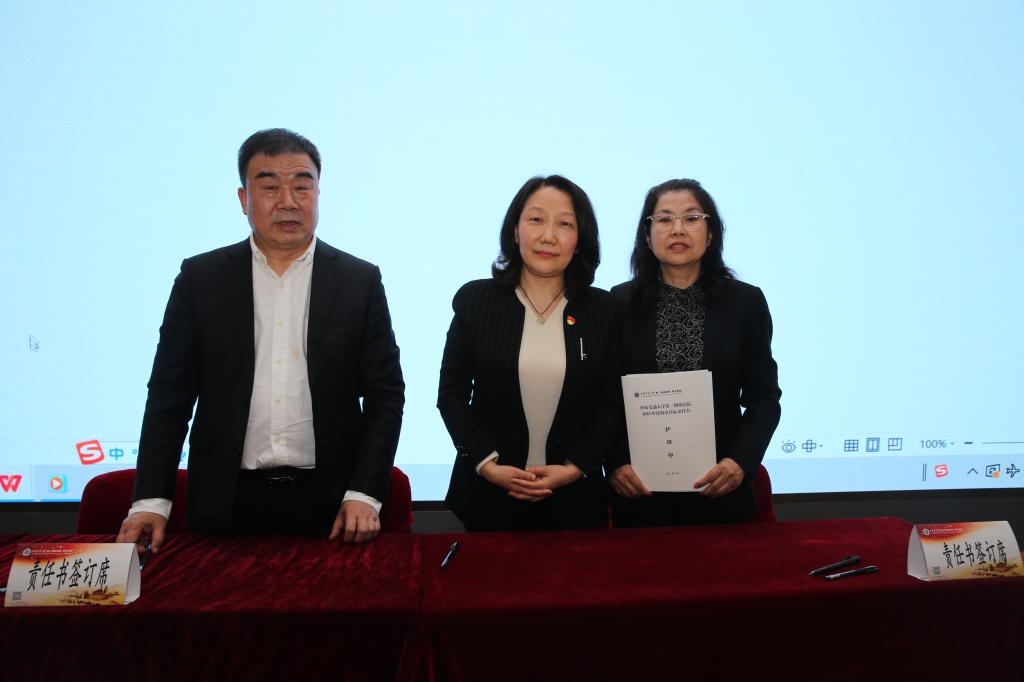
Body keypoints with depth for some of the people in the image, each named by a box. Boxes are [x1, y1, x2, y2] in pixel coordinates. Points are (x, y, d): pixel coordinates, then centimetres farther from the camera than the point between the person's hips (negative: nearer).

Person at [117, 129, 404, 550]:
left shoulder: (361, 281, 0)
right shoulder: (200, 277, 2)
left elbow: (385, 394, 0)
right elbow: (170, 394, 2)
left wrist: (364, 494, -9)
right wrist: (152, 500, -4)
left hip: (329, 505, 0)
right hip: (227, 504, 1)